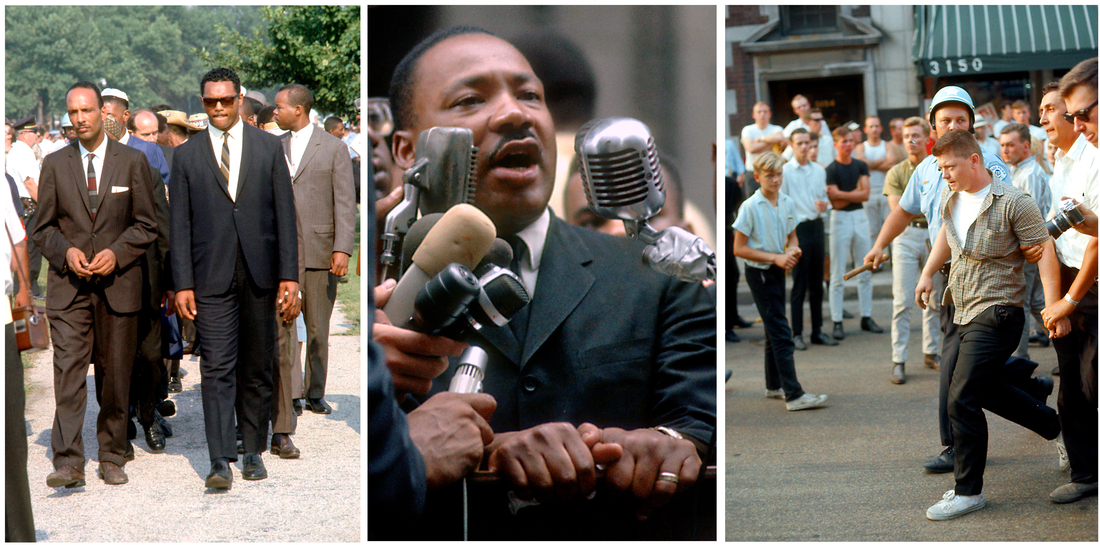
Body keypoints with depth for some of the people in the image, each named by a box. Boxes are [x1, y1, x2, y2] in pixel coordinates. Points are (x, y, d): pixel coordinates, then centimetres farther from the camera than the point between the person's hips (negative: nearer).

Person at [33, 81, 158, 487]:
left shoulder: (133, 161, 5)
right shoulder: (55, 164, 8)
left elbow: (146, 225, 4)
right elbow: (42, 228, 10)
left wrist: (116, 253, -11)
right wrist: (66, 252, -9)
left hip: (118, 283, 0)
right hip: (68, 285, 0)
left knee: (117, 374, 5)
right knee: (68, 372, -9)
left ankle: (112, 458, 16)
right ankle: (68, 462, -9)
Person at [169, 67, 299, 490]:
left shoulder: (268, 147, 7)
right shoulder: (186, 155, 6)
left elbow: (285, 214, 4)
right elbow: (180, 225, 4)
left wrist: (289, 277, -3)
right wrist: (182, 284, -4)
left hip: (260, 274, 1)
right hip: (212, 276, -1)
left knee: (257, 368, 8)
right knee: (217, 368, -7)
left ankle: (253, 452, 20)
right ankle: (220, 462, -8)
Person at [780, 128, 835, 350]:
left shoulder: (819, 170, 12)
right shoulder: (785, 171, -5)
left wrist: (825, 205, -3)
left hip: (817, 226, 5)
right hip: (798, 229, -5)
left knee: (817, 283, 10)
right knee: (799, 284, -3)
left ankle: (817, 331, 17)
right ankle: (796, 334, 3)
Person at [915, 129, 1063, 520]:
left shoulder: (1013, 204, -15)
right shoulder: (950, 198, 8)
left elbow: (1044, 249, -15)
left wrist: (1053, 306, -22)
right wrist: (927, 274, 26)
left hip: (996, 314, -9)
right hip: (966, 312, 9)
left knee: (962, 399, -12)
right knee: (989, 390, 19)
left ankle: (968, 491, -1)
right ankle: (1060, 427, 40)